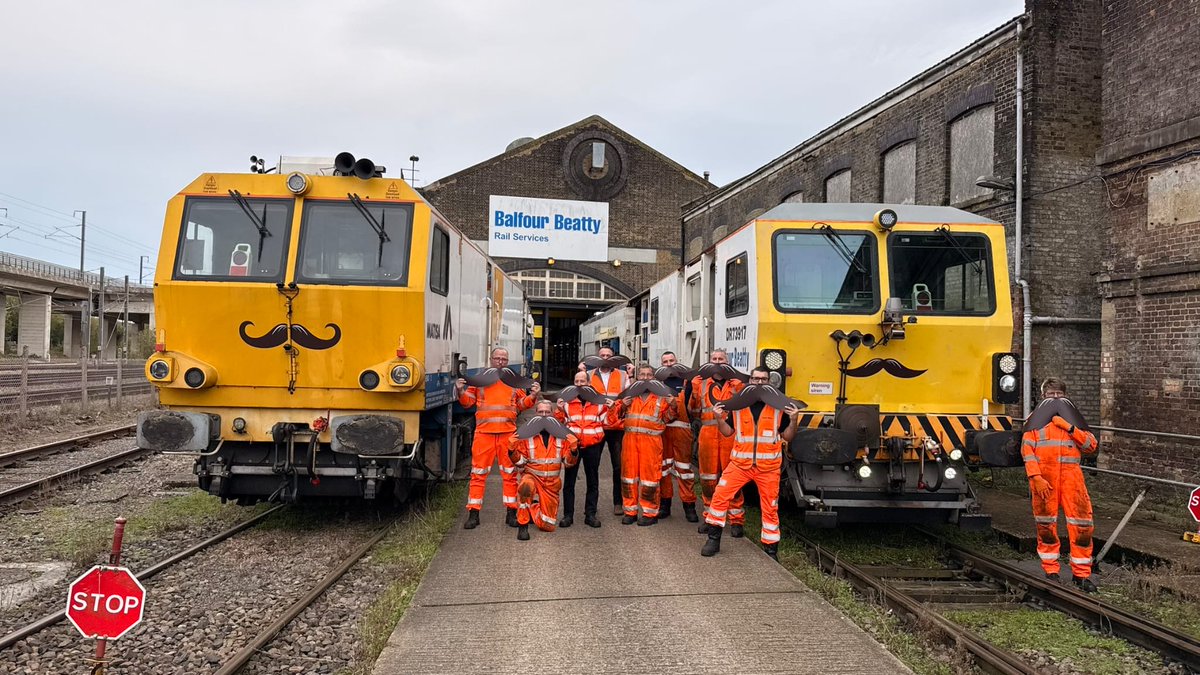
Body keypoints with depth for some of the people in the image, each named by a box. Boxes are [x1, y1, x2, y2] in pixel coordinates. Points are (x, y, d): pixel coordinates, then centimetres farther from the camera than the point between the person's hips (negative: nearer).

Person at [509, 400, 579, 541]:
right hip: (532, 476, -2)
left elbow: (569, 462, 1)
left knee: (548, 526, 2)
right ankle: (522, 525, -21)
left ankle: (533, 508, 35)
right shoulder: (527, 434, -5)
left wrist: (573, 450, -19)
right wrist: (512, 451, -20)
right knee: (526, 485, -40)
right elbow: (520, 464, -1)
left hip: (552, 483, 2)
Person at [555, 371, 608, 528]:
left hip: (592, 446, 0)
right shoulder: (567, 401, 8)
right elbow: (559, 423, 9)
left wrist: (611, 410, -5)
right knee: (569, 480, 2)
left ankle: (590, 514, 14)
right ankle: (568, 515, 8)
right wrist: (559, 410, -7)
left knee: (592, 481, 6)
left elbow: (607, 423, 10)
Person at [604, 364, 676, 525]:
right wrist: (621, 405, -3)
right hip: (630, 439, 3)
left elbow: (668, 417, 7)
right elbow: (615, 414, 16)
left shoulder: (661, 397, 9)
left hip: (651, 441, -3)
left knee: (650, 475, -2)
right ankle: (630, 511, 17)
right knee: (629, 473, 6)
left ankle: (650, 513, 9)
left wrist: (672, 406, -12)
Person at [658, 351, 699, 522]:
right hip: (660, 429, 2)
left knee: (684, 466, -1)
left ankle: (689, 505, 5)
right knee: (662, 466, 6)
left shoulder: (686, 381, 7)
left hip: (681, 429, -2)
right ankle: (664, 504, 15)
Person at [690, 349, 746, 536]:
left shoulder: (736, 383, 6)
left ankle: (736, 520, 6)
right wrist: (691, 392, 7)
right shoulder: (701, 384, 14)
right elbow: (693, 412, 14)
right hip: (707, 435, 3)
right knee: (708, 478, 8)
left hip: (730, 435, -3)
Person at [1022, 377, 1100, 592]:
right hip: (1044, 476, -2)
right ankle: (1051, 571, 14)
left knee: (1082, 523, -3)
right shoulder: (1035, 418, 12)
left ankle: (1082, 573, 8)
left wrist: (1070, 428, -6)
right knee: (1046, 524, 3)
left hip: (1070, 474, 2)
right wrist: (1035, 477, -10)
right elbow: (1027, 449, 2)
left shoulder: (1073, 418, 20)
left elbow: (1091, 445, 8)